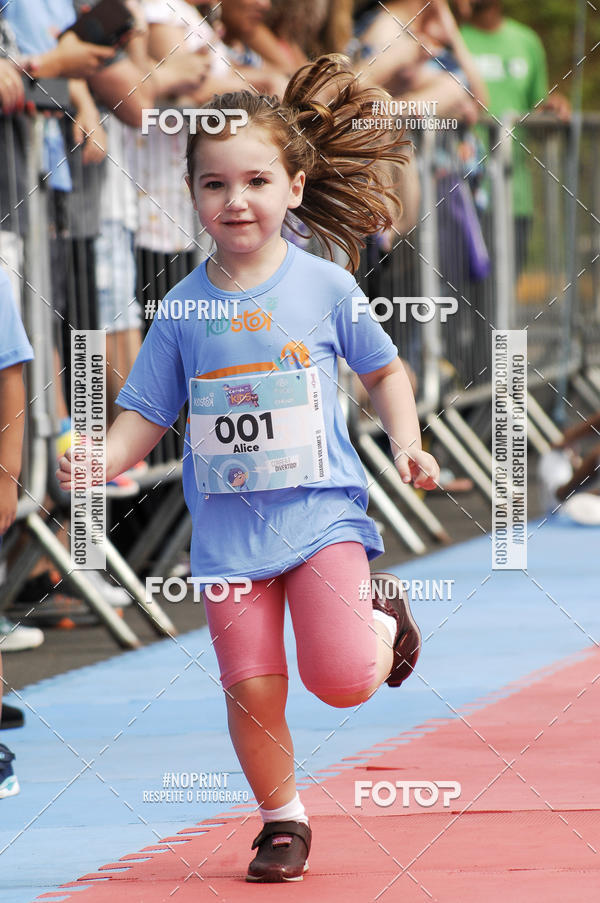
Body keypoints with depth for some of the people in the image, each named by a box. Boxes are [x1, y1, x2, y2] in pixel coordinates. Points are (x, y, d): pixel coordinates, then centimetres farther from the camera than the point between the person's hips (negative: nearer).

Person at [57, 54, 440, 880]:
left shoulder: (324, 286, -2)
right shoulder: (183, 309, 1)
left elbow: (385, 371, 11)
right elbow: (146, 415, 5)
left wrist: (407, 442, -4)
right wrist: (98, 462, -13)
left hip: (320, 509, -2)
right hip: (228, 525, 2)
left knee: (341, 679, -15)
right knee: (251, 692, -2)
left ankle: (382, 621, 19)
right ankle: (282, 820, 21)